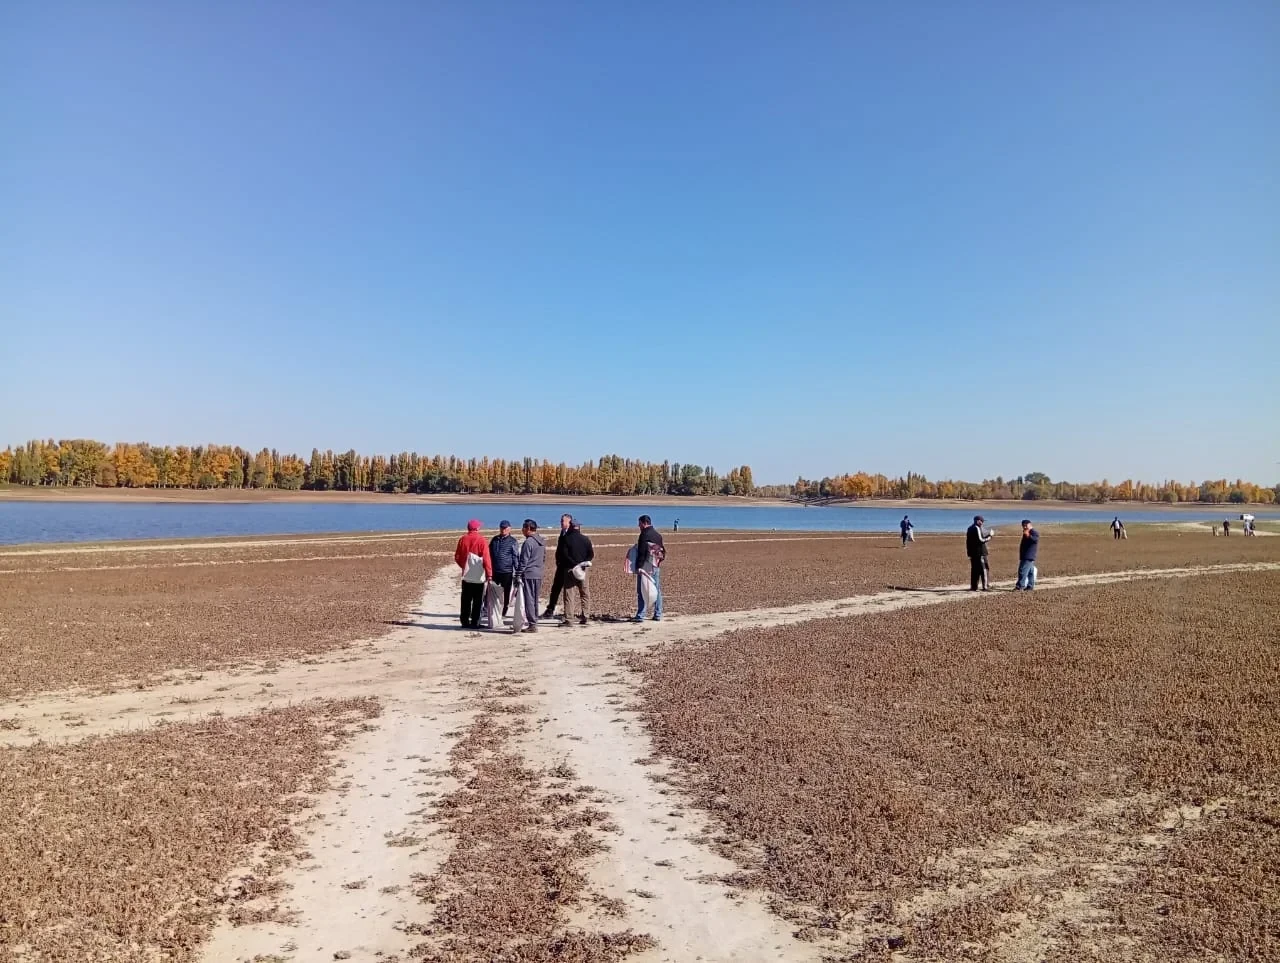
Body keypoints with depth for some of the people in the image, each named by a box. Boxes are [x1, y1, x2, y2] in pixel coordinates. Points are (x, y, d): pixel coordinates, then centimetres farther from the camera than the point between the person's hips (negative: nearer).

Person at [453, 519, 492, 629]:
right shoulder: (481, 540, -10)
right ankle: (475, 623, 3)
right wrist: (489, 573, -13)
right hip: (478, 576, -4)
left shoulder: (463, 539, 3)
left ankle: (465, 622, 14)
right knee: (477, 601, 3)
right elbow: (486, 558, -14)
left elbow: (457, 557, 10)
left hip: (466, 576, 4)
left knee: (466, 600, 11)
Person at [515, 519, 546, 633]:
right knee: (535, 600, 14)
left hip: (528, 575, -8)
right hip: (538, 575, 8)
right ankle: (534, 622, 18)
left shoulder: (528, 542, -14)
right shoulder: (542, 542, 12)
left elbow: (523, 561, -15)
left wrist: (518, 575, -11)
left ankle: (532, 625, -6)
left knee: (529, 600, -4)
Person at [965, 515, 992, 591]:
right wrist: (988, 539, -5)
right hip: (980, 552, -8)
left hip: (972, 553, 8)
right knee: (984, 569, -2)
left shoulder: (969, 529, 15)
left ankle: (973, 587, 12)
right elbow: (980, 540, -18)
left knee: (974, 570, 11)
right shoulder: (977, 528, -13)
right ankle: (985, 586, -3)